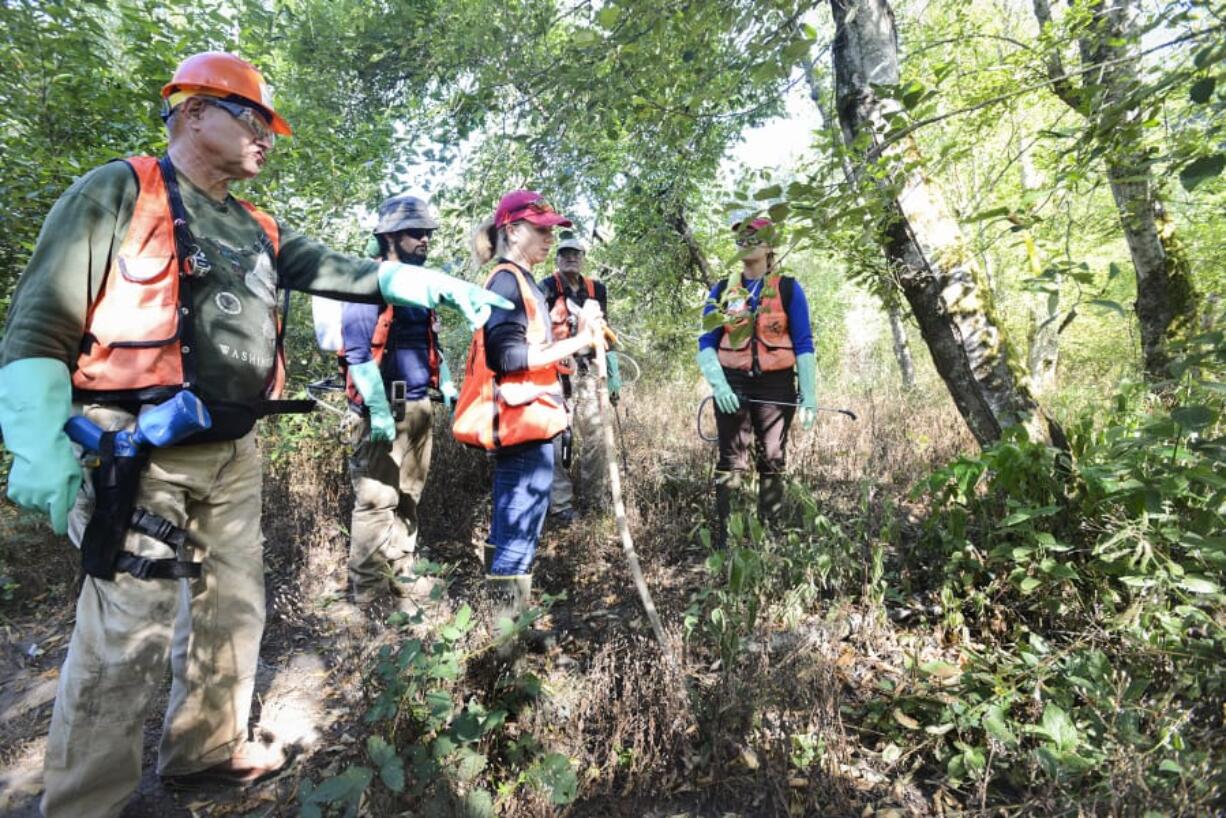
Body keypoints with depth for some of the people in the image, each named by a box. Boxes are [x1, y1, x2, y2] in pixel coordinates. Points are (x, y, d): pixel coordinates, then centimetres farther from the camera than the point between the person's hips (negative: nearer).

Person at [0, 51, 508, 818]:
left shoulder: (258, 231, 16)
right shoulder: (119, 194, -4)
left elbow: (352, 273, 12)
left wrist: (445, 286, 3)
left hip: (233, 453, 8)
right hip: (138, 451, -7)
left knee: (231, 606, 15)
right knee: (130, 629, -3)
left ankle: (207, 746, 35)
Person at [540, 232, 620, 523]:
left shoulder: (596, 289, 14)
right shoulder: (547, 288, -3)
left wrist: (613, 372, 17)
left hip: (587, 371, 5)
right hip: (557, 372, -5)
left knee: (595, 436, 7)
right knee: (558, 438, -6)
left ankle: (595, 499, 20)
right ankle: (560, 504, 2)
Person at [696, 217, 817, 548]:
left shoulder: (788, 288, 4)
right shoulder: (722, 291, 8)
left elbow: (803, 344, 1)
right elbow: (706, 343, 4)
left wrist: (809, 395, -7)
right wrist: (718, 384, -12)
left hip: (776, 386, 0)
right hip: (733, 386, 1)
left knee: (772, 462, 7)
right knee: (730, 463, -1)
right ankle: (720, 538, 3)